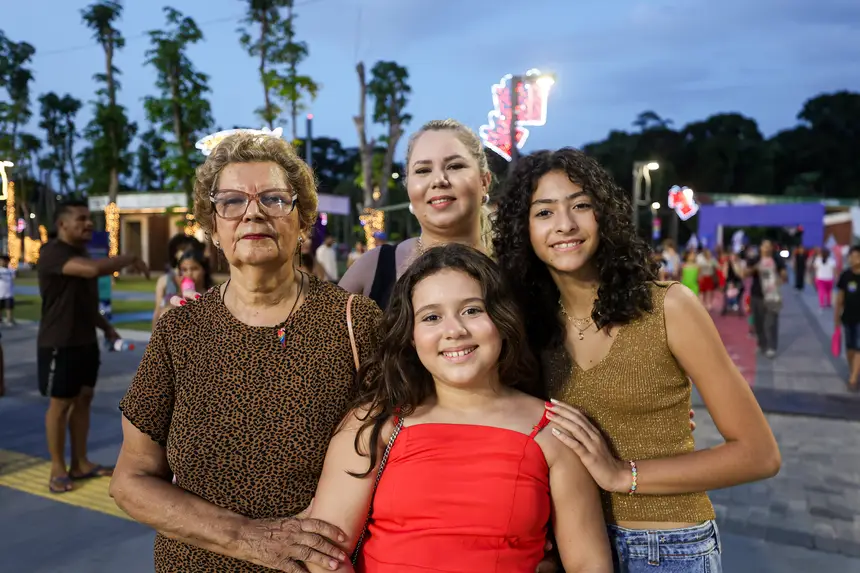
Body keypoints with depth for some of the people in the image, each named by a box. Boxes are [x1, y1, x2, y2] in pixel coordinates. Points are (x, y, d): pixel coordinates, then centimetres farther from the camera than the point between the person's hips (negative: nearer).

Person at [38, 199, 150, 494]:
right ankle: (58, 468, 12)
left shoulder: (82, 254, 14)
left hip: (86, 341, 9)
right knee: (60, 403, 0)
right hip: (59, 344, -9)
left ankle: (80, 463, 20)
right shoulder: (52, 253, -17)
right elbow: (94, 269, -37)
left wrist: (107, 328, 14)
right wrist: (130, 259, -23)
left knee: (83, 398, 11)